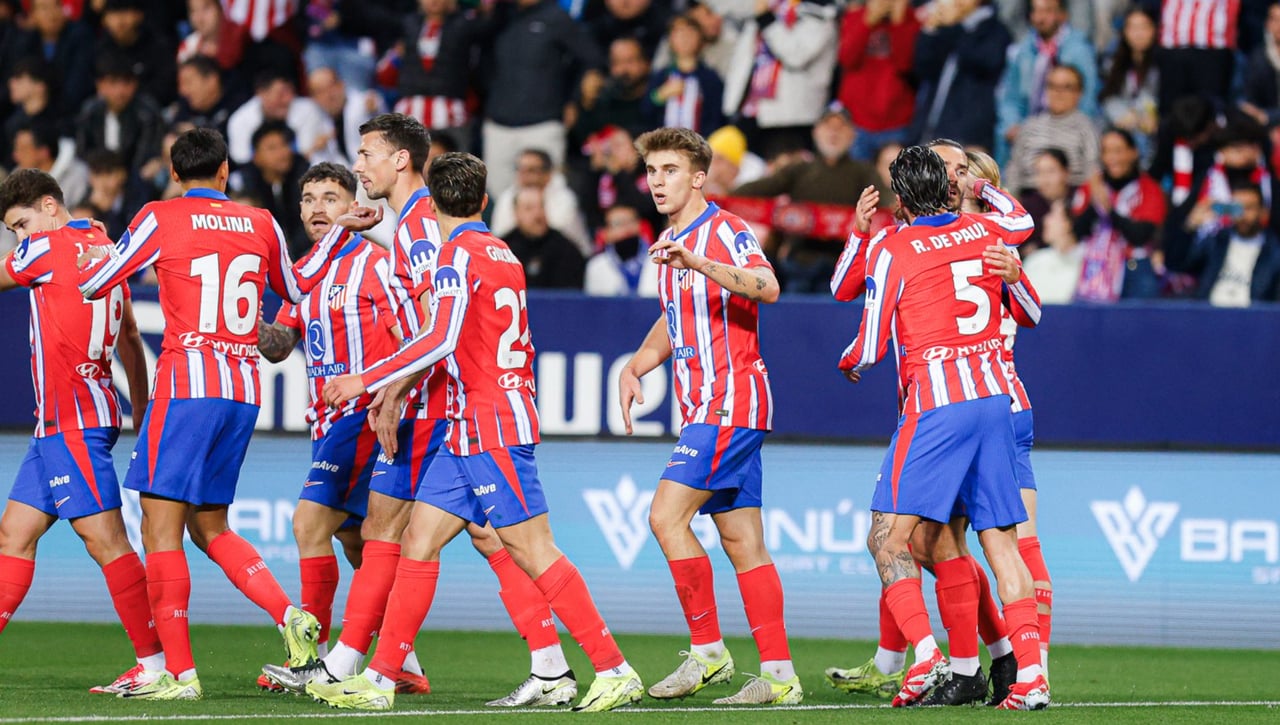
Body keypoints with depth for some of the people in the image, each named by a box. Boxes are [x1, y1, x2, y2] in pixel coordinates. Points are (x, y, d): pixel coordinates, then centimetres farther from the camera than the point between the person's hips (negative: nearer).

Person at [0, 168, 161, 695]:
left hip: (73, 422, -10)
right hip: (56, 424, 10)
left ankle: (157, 663, -12)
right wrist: (141, 407, 29)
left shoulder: (48, 246, -10)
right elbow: (129, 335, 23)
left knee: (103, 537, -11)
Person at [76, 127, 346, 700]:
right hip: (244, 394, 6)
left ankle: (179, 672, -11)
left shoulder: (161, 219, -1)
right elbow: (296, 288, 30)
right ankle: (291, 617, -2)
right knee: (208, 527, 17)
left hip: (187, 385, -6)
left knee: (161, 524, -4)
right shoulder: (261, 224, 11)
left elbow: (92, 284, 7)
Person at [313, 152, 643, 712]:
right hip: (467, 433, 9)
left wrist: (365, 381, -17)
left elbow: (440, 340, -20)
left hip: (491, 427, -9)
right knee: (419, 540, 6)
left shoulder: (460, 253, -10)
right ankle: (380, 680, 4)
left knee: (533, 549, -8)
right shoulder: (503, 256, 15)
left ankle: (614, 670, -6)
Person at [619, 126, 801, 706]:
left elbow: (767, 288, -31)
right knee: (742, 540, 6)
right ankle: (779, 675, 6)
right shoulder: (668, 244, 17)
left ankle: (707, 650, -7)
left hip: (730, 401, -9)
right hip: (702, 405, 9)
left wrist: (698, 262, -42)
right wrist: (635, 367, 14)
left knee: (666, 516, -16)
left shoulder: (726, 233, -11)